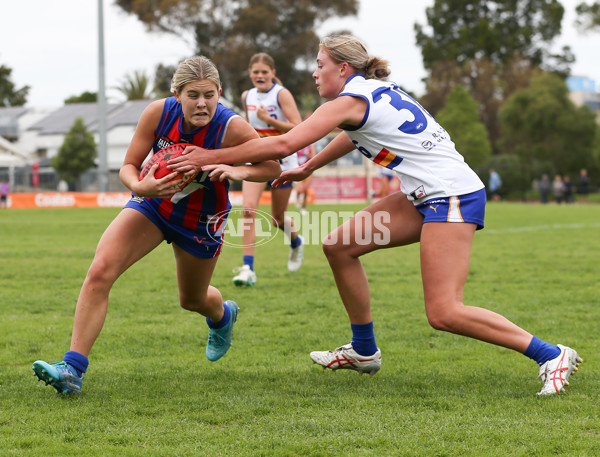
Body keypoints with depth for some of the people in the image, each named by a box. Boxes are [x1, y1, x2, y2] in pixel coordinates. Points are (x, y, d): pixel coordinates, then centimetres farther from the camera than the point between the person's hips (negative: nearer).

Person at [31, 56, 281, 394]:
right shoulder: (158, 113, -22)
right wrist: (140, 186, -36)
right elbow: (129, 166, -12)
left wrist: (238, 172, -36)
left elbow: (273, 166, -16)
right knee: (100, 271, -21)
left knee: (192, 299, 19)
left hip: (202, 221, -1)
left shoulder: (231, 128, -28)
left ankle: (223, 315, 60)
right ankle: (73, 369, -19)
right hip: (153, 201, 1)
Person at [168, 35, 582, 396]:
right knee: (339, 245, 9)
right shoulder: (376, 92, 15)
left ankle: (552, 355, -7)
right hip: (428, 196, 10)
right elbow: (351, 137, 36)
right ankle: (364, 352, 20)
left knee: (444, 314, -15)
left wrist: (212, 158, -10)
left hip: (452, 197, -10)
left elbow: (284, 144, -17)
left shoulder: (350, 100, -11)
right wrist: (306, 170, 44)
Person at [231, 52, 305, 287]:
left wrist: (268, 119, -25)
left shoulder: (281, 94, -11)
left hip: (282, 161, -4)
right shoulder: (247, 96, 5)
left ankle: (296, 242, 45)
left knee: (278, 219, 8)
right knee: (248, 208, -18)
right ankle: (248, 269, -20)